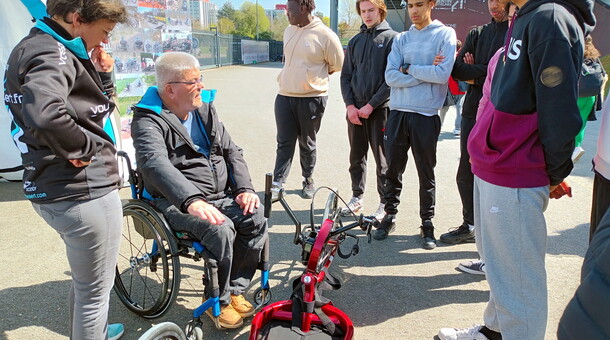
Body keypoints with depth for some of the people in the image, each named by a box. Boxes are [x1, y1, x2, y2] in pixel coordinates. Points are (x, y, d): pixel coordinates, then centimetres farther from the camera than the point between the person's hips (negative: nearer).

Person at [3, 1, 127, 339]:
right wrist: (84, 148, -23)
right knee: (95, 289, 8)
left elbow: (98, 109, 17)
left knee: (84, 278, 30)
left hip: (50, 190, 11)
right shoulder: (51, 53, -19)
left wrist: (102, 75, 0)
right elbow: (45, 116, -40)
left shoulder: (33, 48, 13)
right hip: (83, 192, -11)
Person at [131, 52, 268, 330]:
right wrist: (192, 200, -49)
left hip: (220, 195, 6)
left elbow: (232, 151, 11)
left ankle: (235, 289, 4)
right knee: (220, 229, -30)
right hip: (177, 201, -6)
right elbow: (155, 163, -33)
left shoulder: (204, 108, 9)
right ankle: (217, 301, -5)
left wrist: (245, 188, -6)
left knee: (256, 220, -17)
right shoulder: (149, 121, -14)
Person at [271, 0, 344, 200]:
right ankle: (277, 184, 7)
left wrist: (314, 76, 5)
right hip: (285, 96, 5)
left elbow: (337, 65, -1)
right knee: (284, 143, 4)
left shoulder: (325, 35, -11)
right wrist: (288, 78, 13)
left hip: (312, 97, -4)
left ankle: (308, 181, 27)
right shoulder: (289, 30, 8)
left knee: (307, 144, 10)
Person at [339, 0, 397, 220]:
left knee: (382, 159, 1)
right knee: (356, 157, 11)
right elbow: (346, 76, 11)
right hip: (355, 109, 5)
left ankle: (385, 203, 12)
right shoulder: (355, 41, 12)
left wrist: (371, 105, -13)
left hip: (380, 109, -4)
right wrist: (350, 105, -3)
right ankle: (357, 197, 25)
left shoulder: (392, 38, -2)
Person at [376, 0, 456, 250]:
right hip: (397, 113, 3)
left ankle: (427, 224, 20)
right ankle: (390, 216, 25)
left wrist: (408, 68, -7)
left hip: (426, 116, -3)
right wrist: (426, 73, -10)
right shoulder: (401, 39, 10)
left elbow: (443, 74, -14)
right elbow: (390, 77, -3)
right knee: (393, 170, 10)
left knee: (426, 175, 6)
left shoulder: (445, 35, 1)